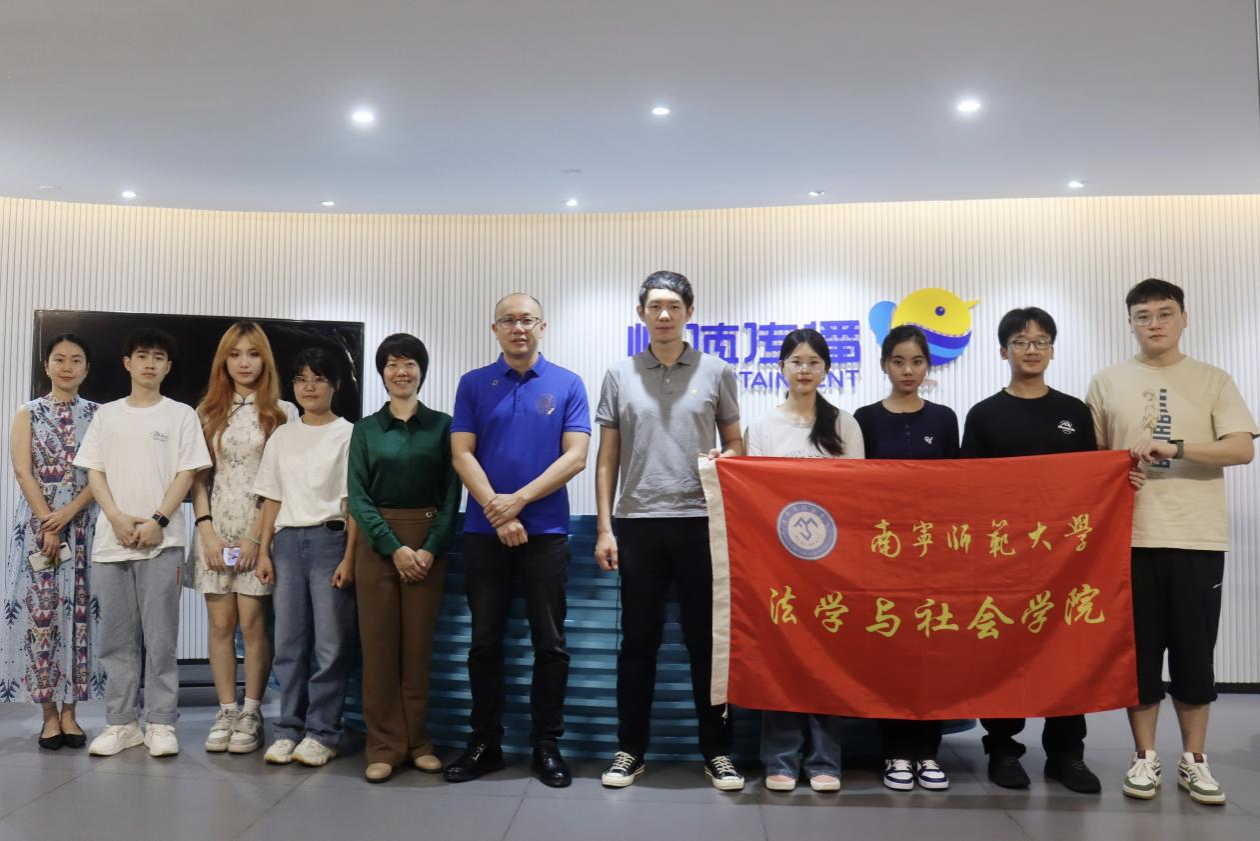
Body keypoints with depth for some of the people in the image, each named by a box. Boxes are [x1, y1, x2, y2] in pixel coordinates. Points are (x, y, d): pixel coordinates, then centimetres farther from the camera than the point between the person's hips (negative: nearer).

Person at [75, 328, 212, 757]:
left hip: (161, 540, -3)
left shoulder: (181, 415, 5)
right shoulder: (106, 414, 12)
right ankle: (121, 723, 16)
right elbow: (94, 473, 7)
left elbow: (186, 475, -1)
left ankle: (160, 723, 6)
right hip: (111, 540, 3)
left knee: (160, 638, -2)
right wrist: (118, 519, -8)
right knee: (117, 639, 7)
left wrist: (158, 521, -13)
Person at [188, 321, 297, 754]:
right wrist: (207, 531, -3)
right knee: (220, 624, 5)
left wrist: (258, 537, -9)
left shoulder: (282, 412, 1)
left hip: (260, 530, -3)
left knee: (253, 624, -2)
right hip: (215, 531, 3)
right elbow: (198, 478, 9)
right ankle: (226, 712, 14)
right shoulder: (208, 412, 11)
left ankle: (251, 714, 9)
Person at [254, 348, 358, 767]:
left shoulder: (347, 434, -1)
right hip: (287, 539, 4)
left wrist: (349, 557, -9)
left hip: (329, 537, -4)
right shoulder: (281, 437, 13)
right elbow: (272, 499, 14)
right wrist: (264, 551, 7)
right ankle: (288, 729, 16)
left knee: (331, 642, -2)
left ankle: (321, 732, 8)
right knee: (288, 641, 6)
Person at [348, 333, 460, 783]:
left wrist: (430, 549, -10)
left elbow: (451, 495, 1)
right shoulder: (365, 429, 6)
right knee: (379, 644, 2)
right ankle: (384, 745, 11)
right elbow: (358, 496, 0)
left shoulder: (442, 425, 4)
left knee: (419, 644, 4)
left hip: (429, 545, 0)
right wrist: (394, 548, -10)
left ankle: (418, 741, 17)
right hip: (377, 543, 1)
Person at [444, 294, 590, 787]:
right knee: (485, 641, 8)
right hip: (483, 530, 1)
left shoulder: (567, 385, 3)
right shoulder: (473, 385, 6)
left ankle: (547, 745, 17)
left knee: (550, 643, 4)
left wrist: (519, 499, -14)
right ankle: (484, 742, 21)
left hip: (546, 530, -1)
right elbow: (462, 454, -1)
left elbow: (575, 456, -6)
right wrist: (496, 510, -14)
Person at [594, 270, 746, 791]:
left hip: (700, 522, 0)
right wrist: (604, 527, 2)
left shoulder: (716, 372, 6)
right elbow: (607, 458, 8)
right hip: (638, 523, 1)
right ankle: (630, 749, 19)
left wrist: (724, 460, -12)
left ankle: (717, 751, 18)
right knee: (638, 640, 8)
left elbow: (736, 445, 12)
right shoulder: (620, 376, 7)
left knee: (706, 640, 6)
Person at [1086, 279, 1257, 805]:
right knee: (1140, 652, 6)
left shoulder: (1214, 381, 5)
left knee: (1194, 653, 7)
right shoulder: (1107, 382, 7)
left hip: (1198, 538, 0)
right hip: (1132, 537, 0)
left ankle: (1194, 760, 21)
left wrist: (1173, 448, -18)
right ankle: (1144, 757, 19)